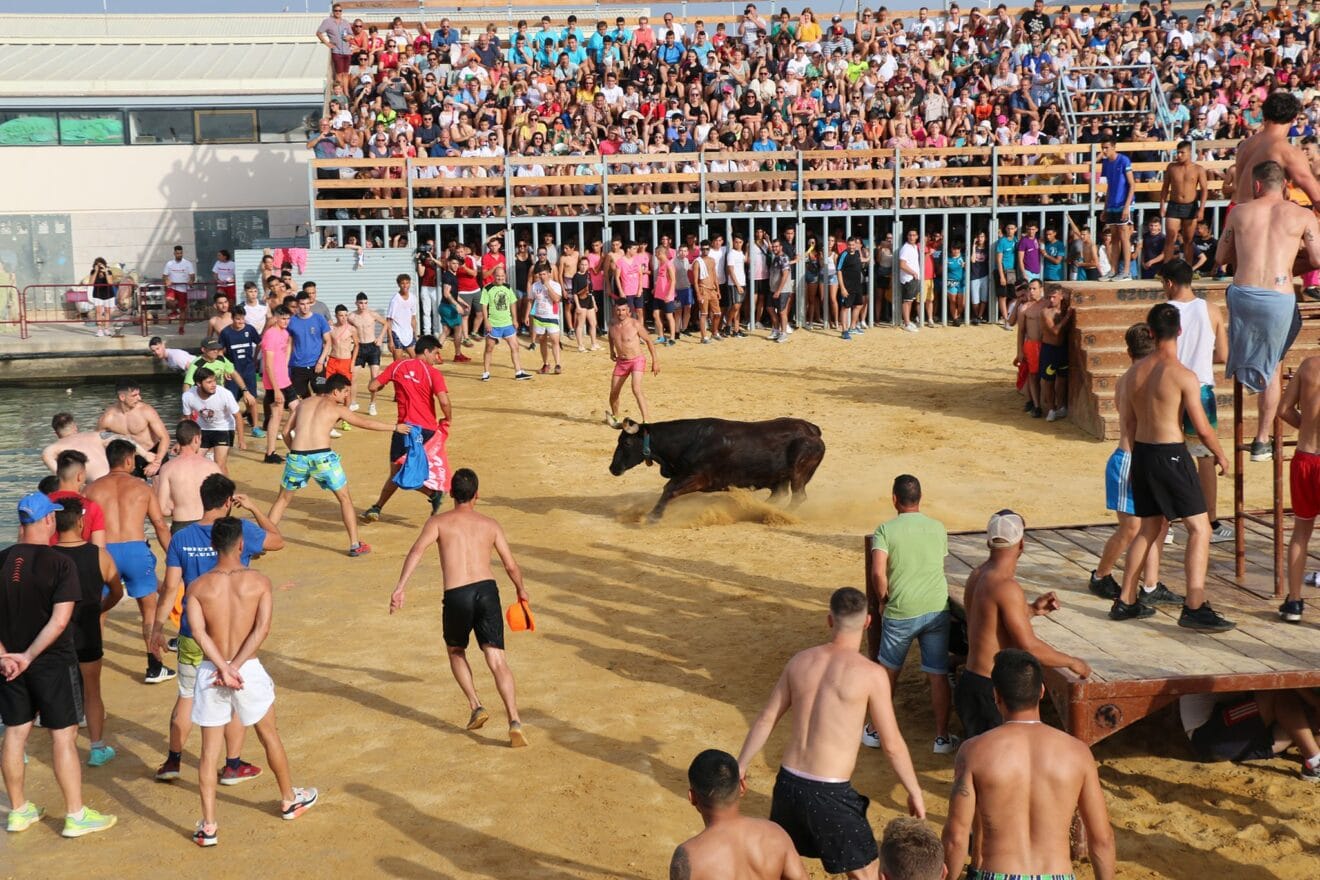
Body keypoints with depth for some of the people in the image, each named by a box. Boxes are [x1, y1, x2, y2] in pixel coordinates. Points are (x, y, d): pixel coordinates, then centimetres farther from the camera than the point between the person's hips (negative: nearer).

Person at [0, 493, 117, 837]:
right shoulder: (60, 563, -14)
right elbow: (60, 620, -21)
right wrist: (28, 656, -17)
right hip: (52, 663, -5)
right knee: (64, 736, 3)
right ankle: (76, 816, 9)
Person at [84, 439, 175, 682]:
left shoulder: (93, 488, 9)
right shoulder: (142, 487, 7)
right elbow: (160, 526, 4)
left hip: (104, 552, 1)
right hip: (136, 550, -1)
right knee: (149, 610, 12)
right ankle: (155, 668, 10)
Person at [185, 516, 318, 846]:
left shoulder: (198, 587, -3)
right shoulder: (259, 582, -6)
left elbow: (198, 632, -14)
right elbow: (262, 629, -16)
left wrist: (223, 668, -18)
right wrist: (236, 666, -16)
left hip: (210, 671, 1)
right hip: (249, 670, 0)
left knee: (209, 751, 9)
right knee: (270, 737, 21)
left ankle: (208, 826, 9)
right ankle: (289, 800, 38)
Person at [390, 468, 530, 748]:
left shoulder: (439, 521, 11)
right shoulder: (490, 524, 17)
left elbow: (417, 551, -7)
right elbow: (511, 565, 17)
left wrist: (400, 587, -15)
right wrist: (521, 590, 36)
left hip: (456, 596, -1)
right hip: (487, 591, 1)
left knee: (456, 652, 26)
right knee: (497, 661, -3)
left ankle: (476, 706, 14)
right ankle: (514, 721, -18)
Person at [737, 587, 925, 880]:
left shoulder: (800, 661, 3)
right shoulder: (871, 674, -12)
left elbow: (766, 720, 10)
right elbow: (892, 745, -8)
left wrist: (740, 766, 21)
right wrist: (915, 792, 6)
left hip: (788, 782, 5)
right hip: (829, 793, -5)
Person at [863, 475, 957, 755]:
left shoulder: (885, 530, -7)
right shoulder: (938, 528, 5)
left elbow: (878, 572, -19)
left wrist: (883, 601, -2)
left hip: (901, 613, -2)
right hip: (937, 609, 2)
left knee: (888, 673, 15)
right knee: (939, 676, 9)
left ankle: (877, 732, 26)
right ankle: (943, 737, 14)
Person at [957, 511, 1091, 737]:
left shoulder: (978, 575, 7)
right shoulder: (1006, 587, -22)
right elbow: (1029, 647, -20)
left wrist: (1031, 610, 14)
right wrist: (1072, 662, -6)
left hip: (971, 682, 9)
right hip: (989, 692, -9)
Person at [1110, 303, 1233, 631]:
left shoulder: (1134, 371, 4)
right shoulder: (1183, 376, -15)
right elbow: (1202, 429, -12)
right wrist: (1220, 455, 5)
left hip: (1141, 453, 7)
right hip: (1171, 454, -7)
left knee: (1149, 528, 19)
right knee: (1199, 529, -1)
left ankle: (1125, 602, 23)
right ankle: (1194, 607, -8)